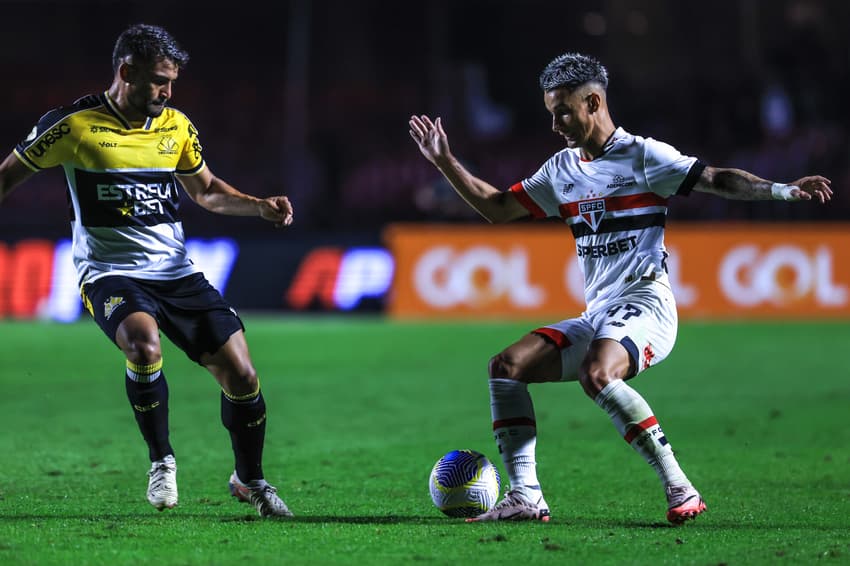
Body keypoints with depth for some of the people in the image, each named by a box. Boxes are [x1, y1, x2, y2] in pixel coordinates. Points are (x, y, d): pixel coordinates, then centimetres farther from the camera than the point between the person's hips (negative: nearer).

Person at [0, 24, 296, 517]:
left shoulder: (176, 126, 6)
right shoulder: (75, 125, -7)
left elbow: (207, 190, 21)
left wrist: (261, 206, 5)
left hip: (177, 272, 4)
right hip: (111, 272, -4)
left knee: (241, 374, -6)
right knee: (145, 345, -35)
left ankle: (250, 480, 20)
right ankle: (162, 462, -10)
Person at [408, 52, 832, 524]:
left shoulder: (643, 156, -3)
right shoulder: (562, 169, 17)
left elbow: (719, 180, -10)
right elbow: (498, 208, 25)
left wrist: (784, 190, -25)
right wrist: (446, 162, 19)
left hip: (645, 303, -8)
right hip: (595, 315, 8)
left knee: (596, 375, -35)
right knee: (507, 366, -7)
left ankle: (681, 489, -31)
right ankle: (526, 498, -9)